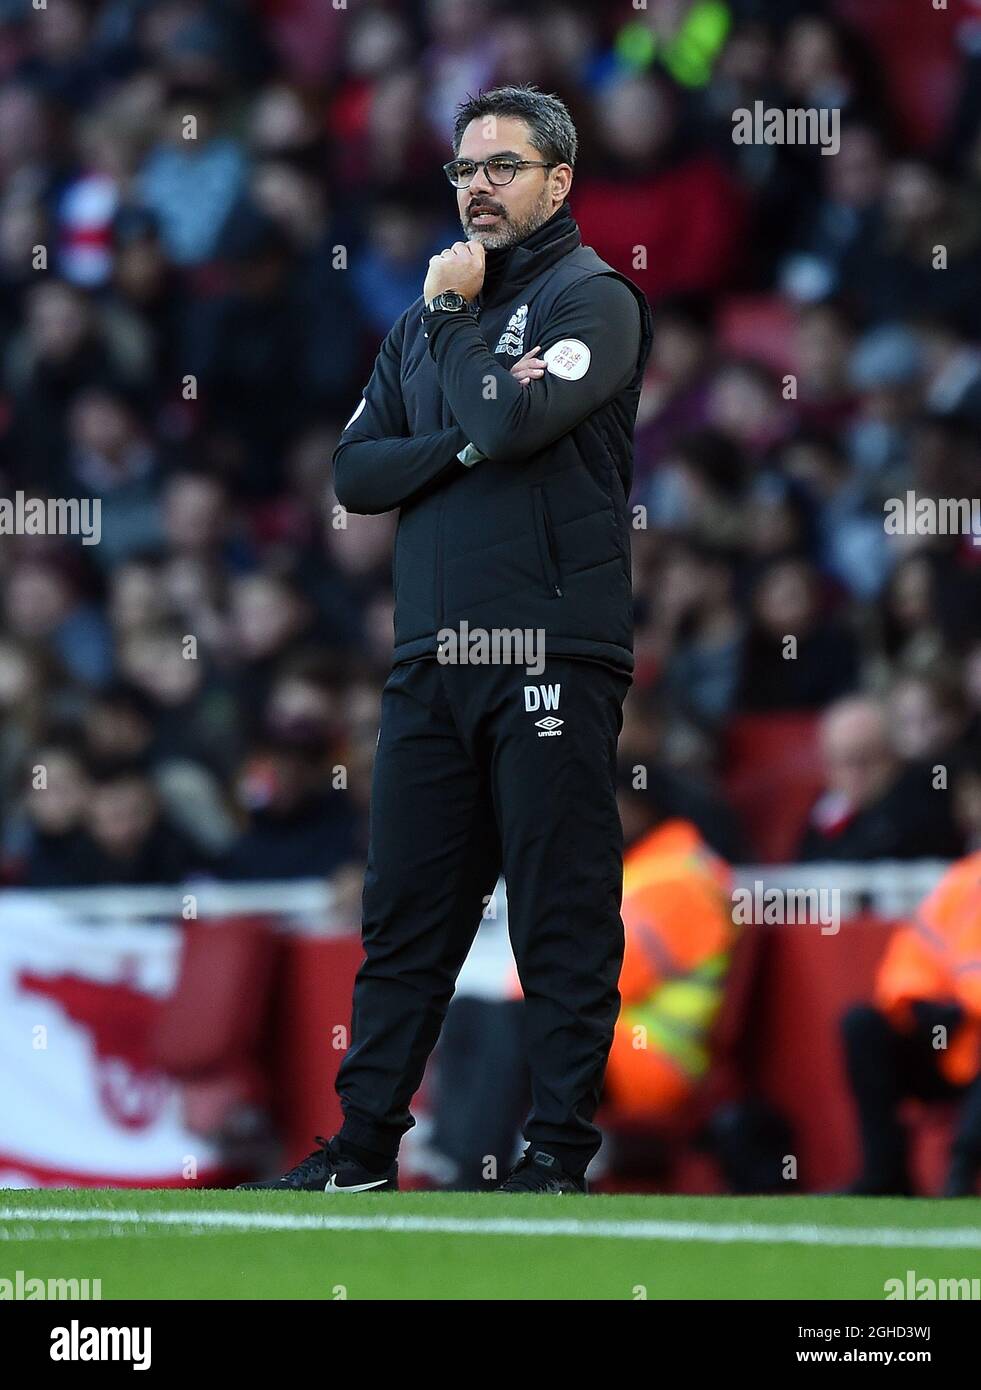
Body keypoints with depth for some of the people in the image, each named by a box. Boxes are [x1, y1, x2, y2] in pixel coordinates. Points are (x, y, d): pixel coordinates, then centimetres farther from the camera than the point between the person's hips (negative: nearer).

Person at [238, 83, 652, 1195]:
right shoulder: (430, 312, 19)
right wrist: (463, 444, -7)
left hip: (552, 655, -6)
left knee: (562, 919, -4)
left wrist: (453, 316, -3)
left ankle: (558, 1154, -1)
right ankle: (365, 1147, 12)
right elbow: (355, 470, 10)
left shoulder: (593, 298, 0)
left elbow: (517, 421, -18)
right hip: (431, 660, 6)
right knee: (405, 910, 8)